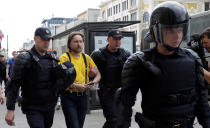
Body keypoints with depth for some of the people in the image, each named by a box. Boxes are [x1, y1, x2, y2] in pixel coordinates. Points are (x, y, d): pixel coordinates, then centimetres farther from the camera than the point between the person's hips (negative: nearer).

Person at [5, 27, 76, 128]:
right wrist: (10, 109, -16)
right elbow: (13, 85, -10)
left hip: (50, 107, 6)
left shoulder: (52, 59, 8)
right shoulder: (24, 59, -8)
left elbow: (59, 80, 17)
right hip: (33, 108, -5)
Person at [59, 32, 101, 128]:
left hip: (83, 96, 5)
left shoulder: (86, 58, 10)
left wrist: (93, 83, -4)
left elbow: (98, 74, 17)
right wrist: (75, 86, -23)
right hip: (69, 97, -5)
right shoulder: (64, 57, -6)